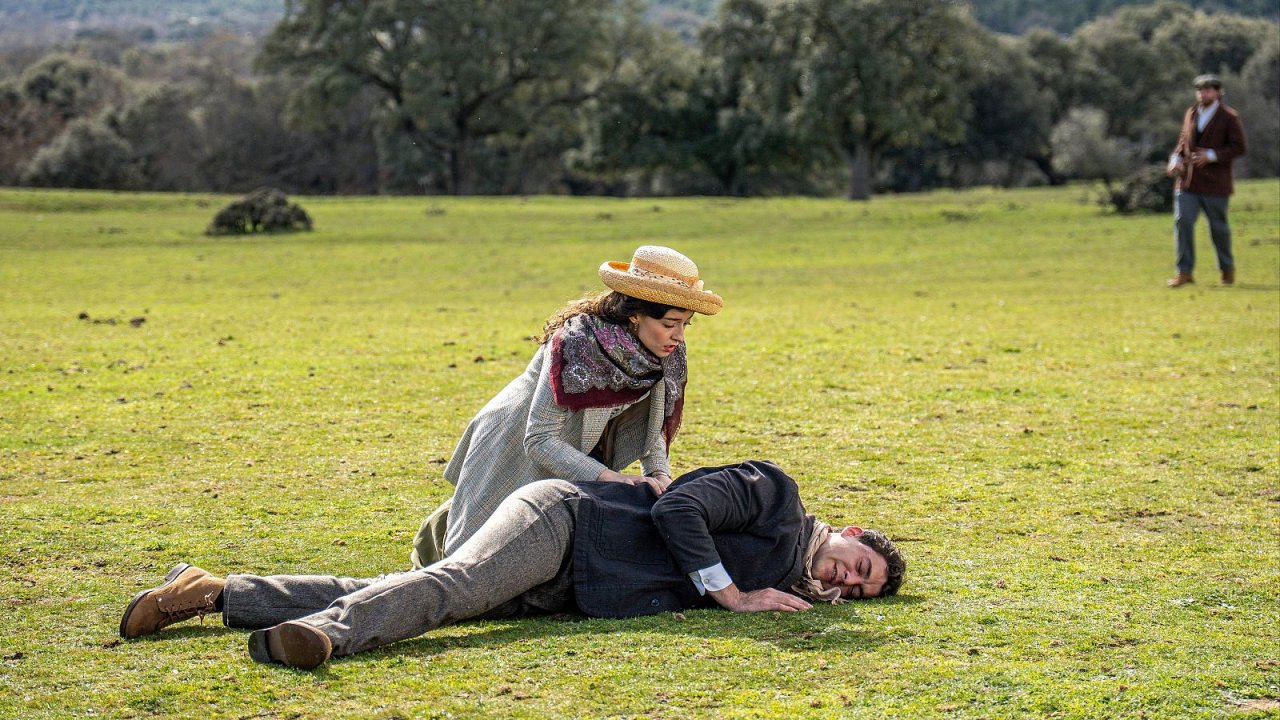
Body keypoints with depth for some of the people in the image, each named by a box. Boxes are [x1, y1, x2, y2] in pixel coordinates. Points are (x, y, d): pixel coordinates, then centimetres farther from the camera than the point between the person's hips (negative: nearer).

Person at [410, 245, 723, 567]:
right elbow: (539, 440, -33)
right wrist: (612, 477, -40)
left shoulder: (668, 356, -17)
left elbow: (652, 425, -2)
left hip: (578, 456, 6)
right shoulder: (576, 344, -36)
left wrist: (658, 473, -21)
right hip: (516, 449, -6)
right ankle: (440, 527, 36)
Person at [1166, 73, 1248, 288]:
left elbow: (1239, 147, -8)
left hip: (1214, 182, -4)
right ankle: (1184, 272, -6)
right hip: (1187, 180, 4)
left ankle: (1227, 268, 25)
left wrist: (1212, 155, -19)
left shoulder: (1229, 117, -4)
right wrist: (1176, 158, 4)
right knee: (1182, 221, -9)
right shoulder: (1191, 113, 12)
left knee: (1218, 226, 5)